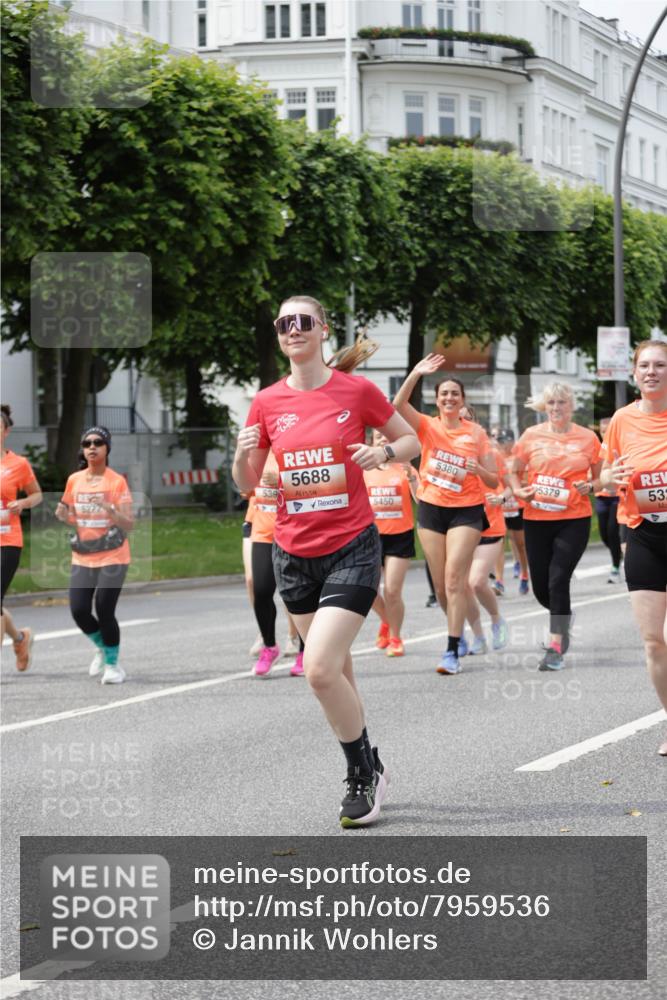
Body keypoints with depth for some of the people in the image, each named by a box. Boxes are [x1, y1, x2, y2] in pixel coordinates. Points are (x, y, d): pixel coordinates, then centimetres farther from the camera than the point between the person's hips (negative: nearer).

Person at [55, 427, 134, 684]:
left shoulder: (117, 482, -7)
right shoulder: (74, 480, 6)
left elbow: (129, 525, -11)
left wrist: (110, 509, -28)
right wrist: (63, 515, -5)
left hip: (112, 558, -4)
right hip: (82, 558, 4)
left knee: (104, 612, -11)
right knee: (79, 610, -6)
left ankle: (113, 663, 11)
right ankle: (102, 647, 24)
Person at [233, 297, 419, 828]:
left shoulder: (356, 390, -6)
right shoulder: (267, 403, 3)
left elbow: (412, 440, 6)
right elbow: (248, 485, 10)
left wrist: (384, 453, -15)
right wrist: (244, 454, -12)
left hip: (352, 548, -4)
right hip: (294, 553, 4)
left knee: (320, 669, -16)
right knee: (336, 671, 14)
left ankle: (363, 774, 3)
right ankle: (368, 768, 31)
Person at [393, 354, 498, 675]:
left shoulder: (476, 432, 3)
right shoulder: (428, 426, 2)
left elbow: (493, 481, 3)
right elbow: (399, 405, -17)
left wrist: (478, 469, -19)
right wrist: (415, 375, -28)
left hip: (466, 511, -2)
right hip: (431, 509, 2)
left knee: (454, 578, -14)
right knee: (440, 584, 6)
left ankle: (453, 651, -16)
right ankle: (457, 632, 31)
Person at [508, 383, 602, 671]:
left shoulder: (587, 438, 1)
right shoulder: (532, 435, 4)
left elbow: (600, 477, 10)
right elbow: (514, 471, 13)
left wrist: (590, 486, -11)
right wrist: (518, 491, -6)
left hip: (574, 520, -3)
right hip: (536, 519, 3)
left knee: (558, 580, -14)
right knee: (541, 587, 7)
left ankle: (555, 648, -7)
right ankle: (564, 620, 41)